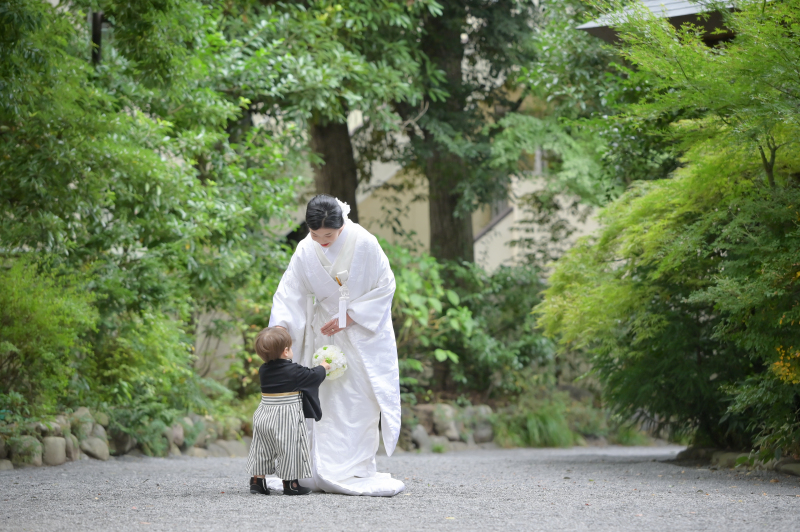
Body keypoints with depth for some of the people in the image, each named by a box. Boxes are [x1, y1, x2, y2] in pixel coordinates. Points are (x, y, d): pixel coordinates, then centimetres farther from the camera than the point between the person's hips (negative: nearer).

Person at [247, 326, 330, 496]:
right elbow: (313, 376, -1)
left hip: (264, 417, 6)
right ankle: (290, 484, 1)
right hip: (287, 419, -6)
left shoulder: (263, 370, 3)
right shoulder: (294, 371, -14)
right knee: (289, 449, 0)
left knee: (262, 450, 14)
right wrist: (323, 367, 19)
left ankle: (256, 481, 15)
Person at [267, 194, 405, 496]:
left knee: (360, 401, -6)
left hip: (364, 331, -3)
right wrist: (280, 327, -22)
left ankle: (356, 471, -3)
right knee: (326, 400, 0)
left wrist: (349, 317, -15)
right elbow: (290, 292, -5)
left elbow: (385, 287, -10)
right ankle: (325, 472, 3)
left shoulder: (364, 243, -17)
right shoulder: (306, 250, -8)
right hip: (326, 334, 3)